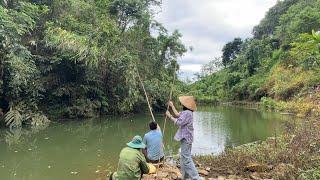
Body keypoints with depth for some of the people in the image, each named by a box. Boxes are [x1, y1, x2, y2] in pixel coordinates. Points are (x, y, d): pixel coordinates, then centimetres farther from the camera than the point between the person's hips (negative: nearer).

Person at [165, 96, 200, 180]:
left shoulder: (187, 113, -22)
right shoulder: (186, 112, 10)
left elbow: (178, 122, -23)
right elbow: (178, 115, 22)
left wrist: (170, 116, -12)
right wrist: (172, 106, 25)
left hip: (186, 139, -11)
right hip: (185, 138, 11)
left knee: (187, 159, -7)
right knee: (184, 158, 20)